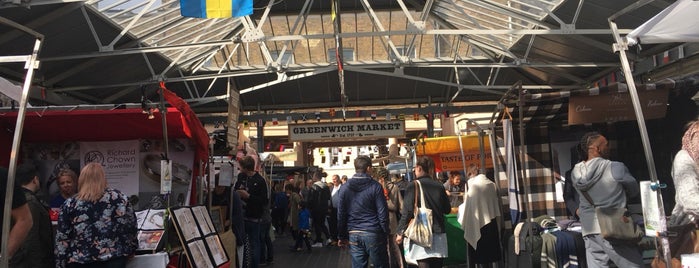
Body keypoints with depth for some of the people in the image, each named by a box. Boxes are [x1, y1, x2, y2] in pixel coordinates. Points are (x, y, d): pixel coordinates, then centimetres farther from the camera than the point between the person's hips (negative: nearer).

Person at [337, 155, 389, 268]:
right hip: (373, 233, -3)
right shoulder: (375, 186, -6)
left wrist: (341, 236, 10)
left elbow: (341, 214, 4)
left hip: (353, 234, 3)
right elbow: (382, 212, -8)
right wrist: (386, 232, 1)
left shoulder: (345, 188, 3)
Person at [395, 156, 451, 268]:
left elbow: (407, 212, -11)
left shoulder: (413, 186, -9)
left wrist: (400, 233, -4)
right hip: (439, 234, 5)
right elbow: (447, 209, 12)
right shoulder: (439, 186, 3)